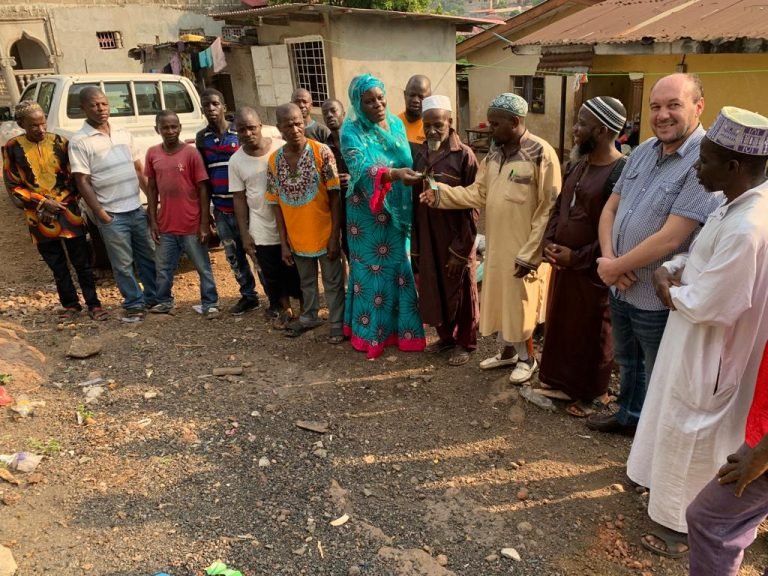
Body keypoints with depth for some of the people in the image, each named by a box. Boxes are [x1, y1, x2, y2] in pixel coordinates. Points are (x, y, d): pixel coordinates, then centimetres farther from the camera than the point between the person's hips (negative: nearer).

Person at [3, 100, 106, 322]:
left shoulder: (59, 142, -2)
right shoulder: (13, 148, -4)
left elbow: (74, 175, 5)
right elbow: (13, 186, -1)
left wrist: (70, 197, -9)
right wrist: (42, 202, -11)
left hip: (69, 211, 0)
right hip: (40, 217, 0)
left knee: (82, 263, 3)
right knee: (58, 266, 11)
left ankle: (93, 304, 13)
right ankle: (70, 304, 24)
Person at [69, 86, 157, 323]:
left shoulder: (123, 134, 9)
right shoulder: (79, 142, -7)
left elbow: (139, 170, 13)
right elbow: (82, 182, -10)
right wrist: (99, 213, -13)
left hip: (137, 209, 5)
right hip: (111, 214, -5)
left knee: (148, 256, 13)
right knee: (123, 264, 4)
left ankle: (153, 297, 28)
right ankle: (134, 304, 17)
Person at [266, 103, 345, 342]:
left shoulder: (321, 152, -13)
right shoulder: (274, 160, -3)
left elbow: (335, 196, -12)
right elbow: (277, 203, 2)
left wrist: (335, 235, -15)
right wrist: (283, 242, 1)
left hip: (324, 233, -4)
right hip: (297, 236, 4)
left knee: (332, 282, 10)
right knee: (306, 281, 23)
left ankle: (337, 323, 25)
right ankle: (309, 316, 43)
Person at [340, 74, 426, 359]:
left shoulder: (396, 123, 5)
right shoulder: (351, 131, -11)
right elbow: (361, 168, -27)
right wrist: (395, 174, -42)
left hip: (398, 208, 5)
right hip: (368, 211, -4)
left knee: (399, 266, 10)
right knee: (373, 269, 3)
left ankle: (400, 325, 24)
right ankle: (372, 331, 17)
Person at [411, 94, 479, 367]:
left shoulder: (464, 155, -12)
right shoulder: (418, 154, 4)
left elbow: (472, 205, -12)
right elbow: (414, 200, 6)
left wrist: (460, 249, -15)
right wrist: (414, 244, 6)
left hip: (456, 239, -5)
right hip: (427, 238, 5)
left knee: (461, 293, 10)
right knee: (433, 290, 16)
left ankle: (465, 343, 27)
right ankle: (445, 337, 36)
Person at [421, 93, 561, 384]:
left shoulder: (542, 154, -16)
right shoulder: (494, 152, 7)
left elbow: (548, 211, -17)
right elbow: (478, 193, 7)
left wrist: (529, 254, -18)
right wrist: (441, 194, -7)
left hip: (521, 248, -7)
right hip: (495, 243, 7)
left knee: (520, 301, 7)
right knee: (499, 298, 16)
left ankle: (526, 358, 27)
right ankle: (508, 351, 35)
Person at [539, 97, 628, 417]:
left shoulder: (621, 172, -20)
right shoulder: (576, 165, 7)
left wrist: (578, 257, -18)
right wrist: (549, 242, -1)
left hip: (593, 270, -8)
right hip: (562, 264, 8)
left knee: (592, 335, 9)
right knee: (559, 324, 20)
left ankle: (591, 394, 29)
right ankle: (559, 380, 40)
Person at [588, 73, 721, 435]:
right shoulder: (643, 151, 3)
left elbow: (670, 239, -26)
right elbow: (610, 208, 5)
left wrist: (613, 268, -15)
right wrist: (609, 259, -12)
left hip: (658, 298, -7)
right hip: (621, 287, 7)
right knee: (627, 361, 27)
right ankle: (629, 416, 50)